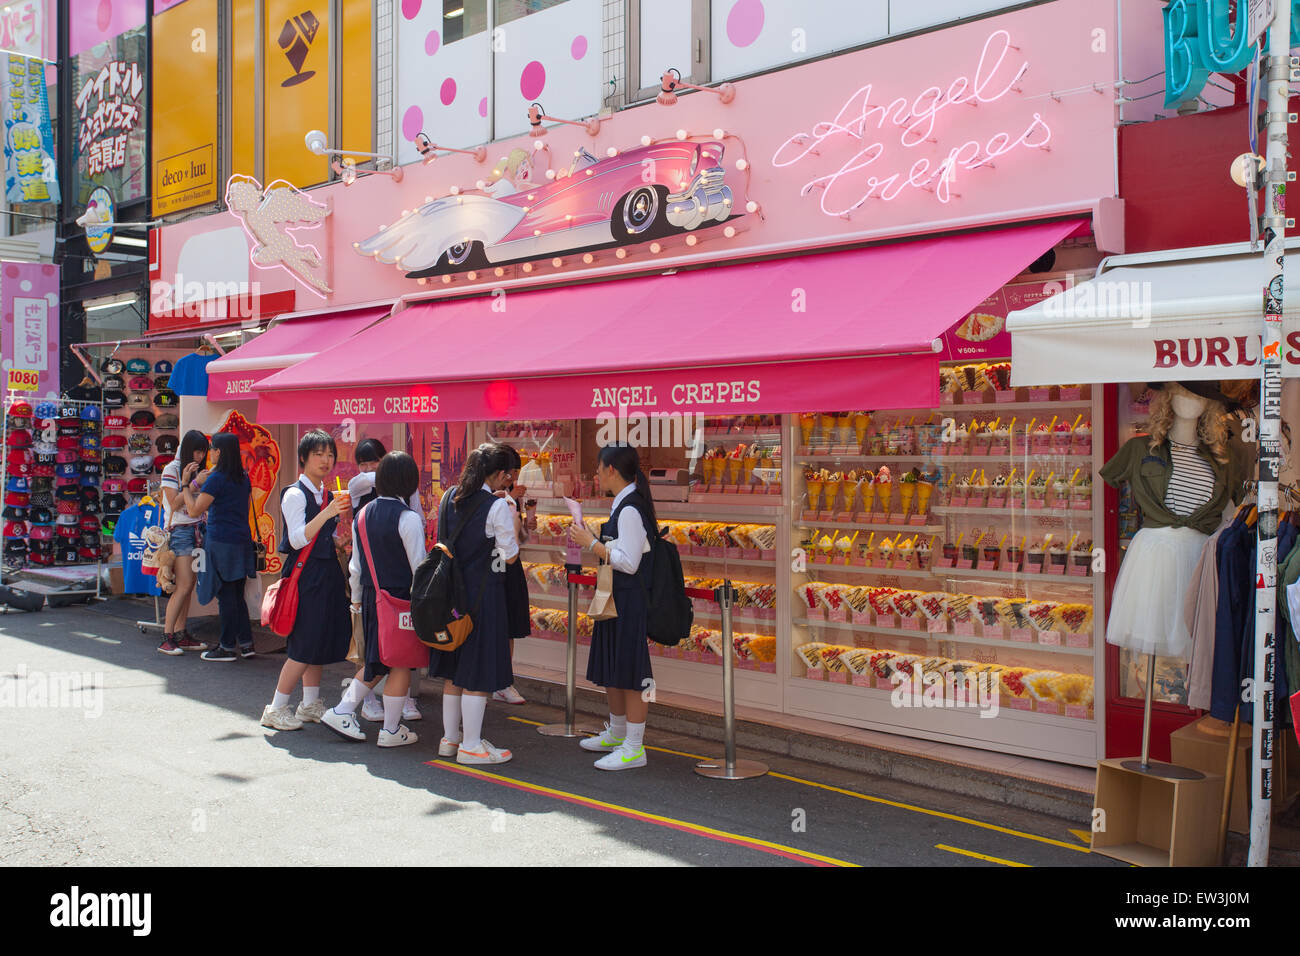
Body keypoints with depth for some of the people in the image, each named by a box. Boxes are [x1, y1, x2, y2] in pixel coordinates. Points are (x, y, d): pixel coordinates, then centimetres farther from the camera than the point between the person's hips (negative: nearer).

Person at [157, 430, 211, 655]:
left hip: (196, 529, 7)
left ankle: (181, 635, 9)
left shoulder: (196, 470, 16)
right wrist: (187, 482, -19)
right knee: (184, 585, -14)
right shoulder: (172, 470, -6)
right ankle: (166, 637, -10)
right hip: (179, 530, -7)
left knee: (189, 586, 5)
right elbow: (174, 504, -12)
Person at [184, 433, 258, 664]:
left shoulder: (216, 479, -12)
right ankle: (245, 643, 16)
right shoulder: (243, 478, 11)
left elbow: (194, 510, -11)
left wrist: (187, 484, 1)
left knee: (225, 595, -1)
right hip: (242, 541, 7)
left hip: (221, 542, -7)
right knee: (237, 595, 14)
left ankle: (228, 647, 5)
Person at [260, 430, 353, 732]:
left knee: (322, 640, 11)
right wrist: (327, 513, -27)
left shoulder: (327, 495, 14)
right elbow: (298, 539, -19)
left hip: (328, 573, 8)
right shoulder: (295, 494, -9)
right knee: (305, 645, -7)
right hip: (306, 574, -8)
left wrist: (343, 517, 4)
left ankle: (311, 704, 22)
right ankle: (276, 709, 4)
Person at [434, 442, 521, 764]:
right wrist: (514, 521, 3)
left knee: (454, 669, 17)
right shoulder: (498, 507, -15)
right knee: (479, 671, 1)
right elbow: (510, 555, -10)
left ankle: (450, 737, 26)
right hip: (483, 593, -7)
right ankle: (470, 746, 7)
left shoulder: (449, 498, 5)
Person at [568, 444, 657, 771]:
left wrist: (591, 542, -18)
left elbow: (628, 562, -23)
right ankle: (617, 734, 36)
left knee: (630, 671, -5)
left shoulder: (629, 510, -18)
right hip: (618, 597, 11)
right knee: (611, 667, 20)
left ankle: (634, 749, 3)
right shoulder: (624, 505, 13)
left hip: (632, 599, -11)